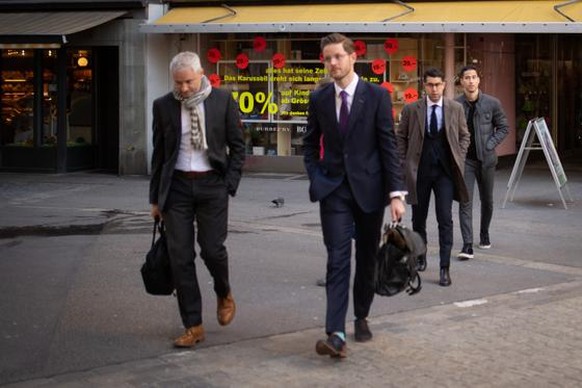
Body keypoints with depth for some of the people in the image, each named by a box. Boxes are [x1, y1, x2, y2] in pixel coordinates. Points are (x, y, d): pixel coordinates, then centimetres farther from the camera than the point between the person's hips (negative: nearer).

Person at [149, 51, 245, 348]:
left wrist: (230, 184, -5)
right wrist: (155, 197, 9)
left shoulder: (223, 101, -2)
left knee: (212, 249, -3)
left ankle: (224, 295, 31)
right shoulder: (163, 106, 3)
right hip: (177, 186, 2)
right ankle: (193, 326, 8)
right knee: (180, 257, -1)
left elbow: (237, 145, 4)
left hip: (211, 183, -2)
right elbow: (159, 153, 9)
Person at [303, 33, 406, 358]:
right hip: (334, 189, 1)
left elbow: (389, 146, -6)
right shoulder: (319, 98, 4)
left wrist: (396, 192, -11)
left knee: (367, 258, 11)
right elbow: (311, 144, 14)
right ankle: (336, 334, -17)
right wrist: (316, 178, 0)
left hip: (369, 188, -1)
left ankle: (362, 317, 30)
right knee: (338, 260, -9)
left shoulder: (377, 96, -4)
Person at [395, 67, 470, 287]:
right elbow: (400, 137, 8)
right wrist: (405, 162, 1)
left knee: (445, 219, -8)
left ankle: (444, 268, -5)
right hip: (419, 170, 1)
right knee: (418, 218, 12)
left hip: (445, 170, 0)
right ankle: (420, 258, 32)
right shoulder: (411, 110, 0)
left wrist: (458, 158, 2)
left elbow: (464, 135, 13)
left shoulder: (455, 108, 3)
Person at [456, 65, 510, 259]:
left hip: (486, 158, 2)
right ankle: (467, 245, -14)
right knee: (465, 201, -11)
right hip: (465, 159, -2)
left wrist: (490, 145, -7)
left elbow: (503, 128, 5)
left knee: (487, 200, 14)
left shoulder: (492, 103, -2)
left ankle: (484, 234, 37)